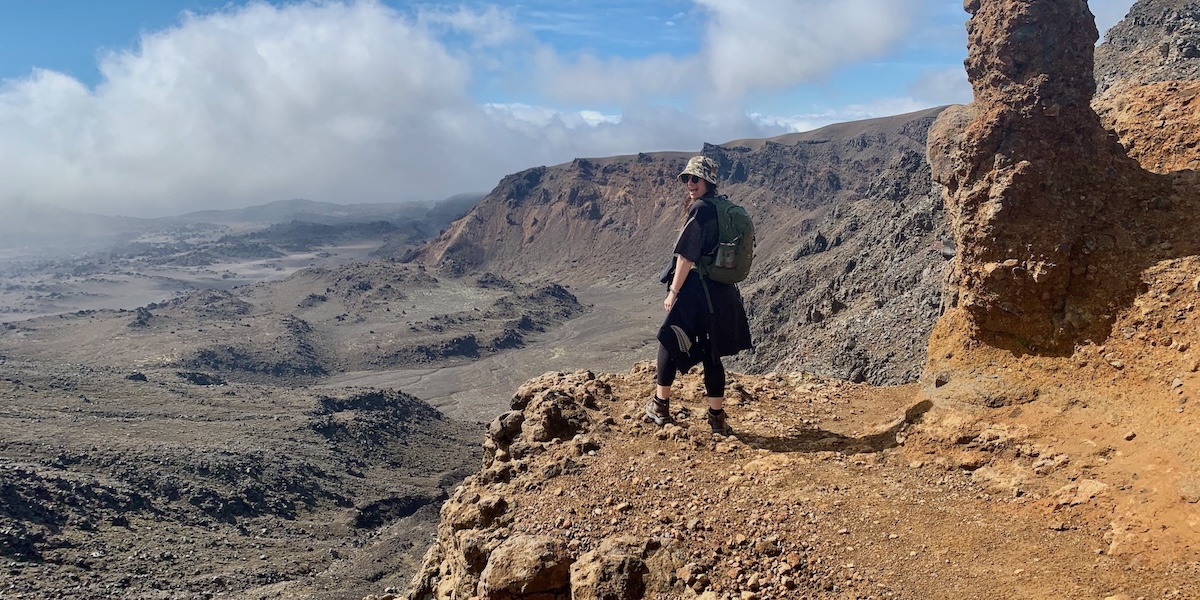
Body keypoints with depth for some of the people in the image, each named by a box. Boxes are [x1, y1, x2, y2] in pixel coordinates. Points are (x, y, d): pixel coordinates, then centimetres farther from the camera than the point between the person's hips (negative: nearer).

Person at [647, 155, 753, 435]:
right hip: (722, 293, 8)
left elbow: (686, 256, -16)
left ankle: (660, 406, 19)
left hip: (696, 290, -8)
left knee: (669, 342, 9)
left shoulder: (699, 210, -14)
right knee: (711, 354, 12)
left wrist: (673, 292, -11)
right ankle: (717, 417, 14)